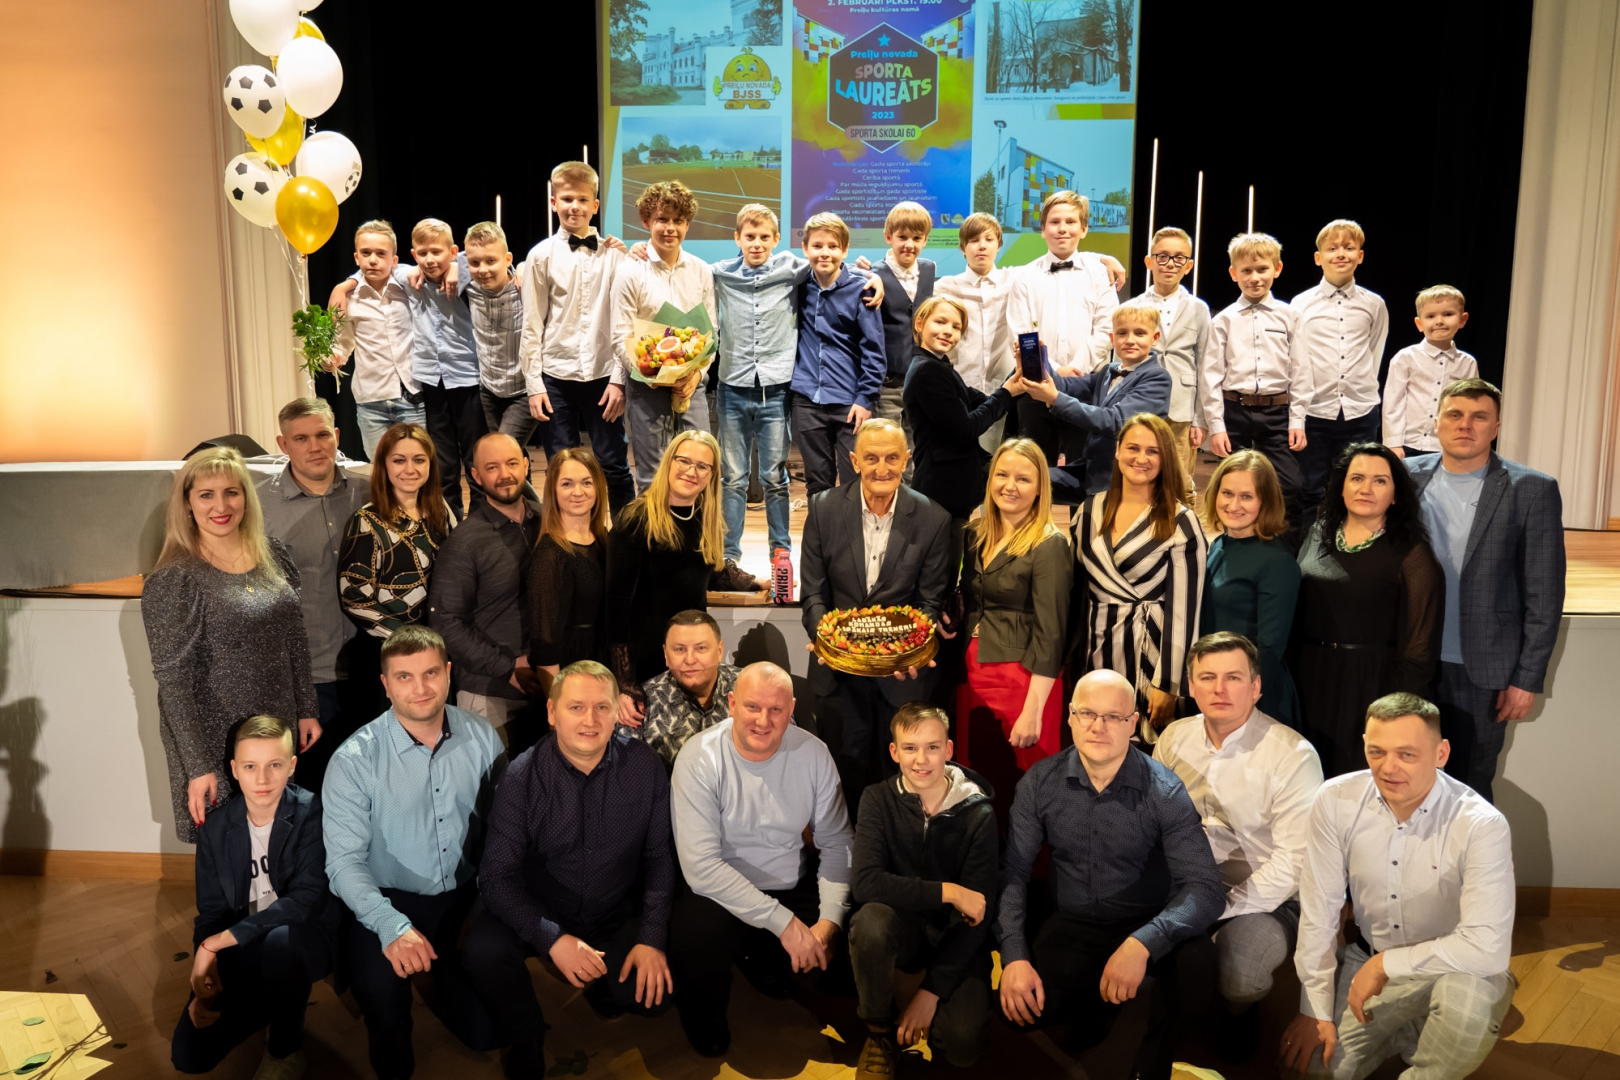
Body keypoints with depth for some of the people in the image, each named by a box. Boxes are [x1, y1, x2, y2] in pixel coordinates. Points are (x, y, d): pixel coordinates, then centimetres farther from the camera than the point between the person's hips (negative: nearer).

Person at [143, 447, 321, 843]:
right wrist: (198, 766, -15)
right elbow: (173, 681, -14)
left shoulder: (272, 554, 2)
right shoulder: (172, 581, -13)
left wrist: (307, 710, 9)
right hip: (218, 743, -5)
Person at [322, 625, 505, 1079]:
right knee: (381, 984, -31)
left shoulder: (481, 737, -6)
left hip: (465, 896, 2)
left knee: (490, 1028, -7)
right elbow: (344, 860, -17)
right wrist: (392, 925, -32)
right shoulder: (355, 760, -15)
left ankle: (445, 986, 28)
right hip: (389, 901, -2)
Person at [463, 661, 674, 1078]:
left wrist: (652, 937, -14)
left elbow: (658, 857, -3)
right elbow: (497, 876, -16)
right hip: (541, 915, -1)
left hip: (618, 918, 1)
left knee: (656, 989, -22)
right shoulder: (522, 777, -14)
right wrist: (553, 939, -29)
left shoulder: (645, 768, -10)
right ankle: (526, 1043, 2)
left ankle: (602, 985, 15)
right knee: (483, 951, -29)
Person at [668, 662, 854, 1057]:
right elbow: (701, 866, -24)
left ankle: (767, 963, 16)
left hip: (795, 888, 4)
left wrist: (829, 920, -17)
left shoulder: (813, 753, -7)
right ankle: (703, 1012, 4)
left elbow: (835, 843, -2)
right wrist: (783, 922, -26)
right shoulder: (700, 758, -19)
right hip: (721, 892, -4)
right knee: (696, 939, -34)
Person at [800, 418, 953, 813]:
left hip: (903, 673, -1)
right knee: (846, 766, 17)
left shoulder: (933, 519, -8)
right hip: (838, 667, 1)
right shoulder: (824, 509, -6)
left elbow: (931, 599, -2)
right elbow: (814, 591, -2)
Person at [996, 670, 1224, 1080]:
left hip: (1143, 929, -2)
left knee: (1147, 1008, -32)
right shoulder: (1039, 783, -4)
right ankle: (1093, 1021, 6)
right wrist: (1015, 955, -19)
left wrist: (1142, 943, -35)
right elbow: (1012, 871, -4)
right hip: (1068, 926, 2)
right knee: (1017, 1007, -23)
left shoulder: (1164, 792, -12)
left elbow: (1204, 888, -17)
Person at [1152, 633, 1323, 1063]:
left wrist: (1221, 909, -20)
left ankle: (1242, 1008, 10)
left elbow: (1291, 862, -18)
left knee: (1237, 977, -30)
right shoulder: (1174, 738, 1)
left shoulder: (1292, 756, -16)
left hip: (1267, 897, -4)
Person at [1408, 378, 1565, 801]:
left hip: (1483, 672, -2)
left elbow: (1544, 595, -4)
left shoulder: (1531, 490, -6)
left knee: (1468, 788, 10)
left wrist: (1528, 678, -6)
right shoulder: (1407, 477, 1)